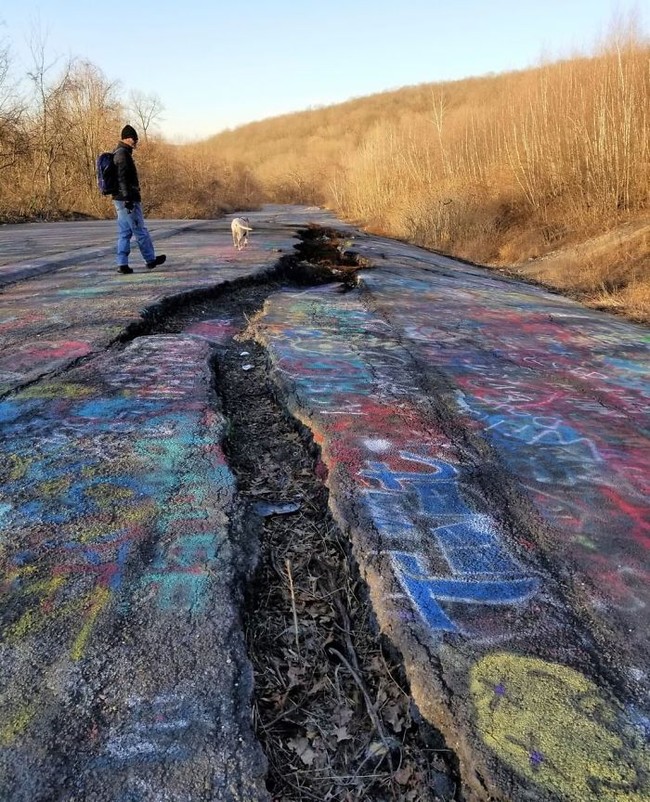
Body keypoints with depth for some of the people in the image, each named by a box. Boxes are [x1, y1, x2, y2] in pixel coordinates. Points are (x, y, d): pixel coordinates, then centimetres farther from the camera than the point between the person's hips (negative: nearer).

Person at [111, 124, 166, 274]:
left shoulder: (118, 153, 18)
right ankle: (151, 260, 12)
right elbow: (123, 178, -21)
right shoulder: (123, 154, -13)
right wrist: (128, 199, -23)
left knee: (124, 233, 9)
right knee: (140, 231, 2)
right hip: (128, 200, -10)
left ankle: (122, 263, 7)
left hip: (120, 199, 10)